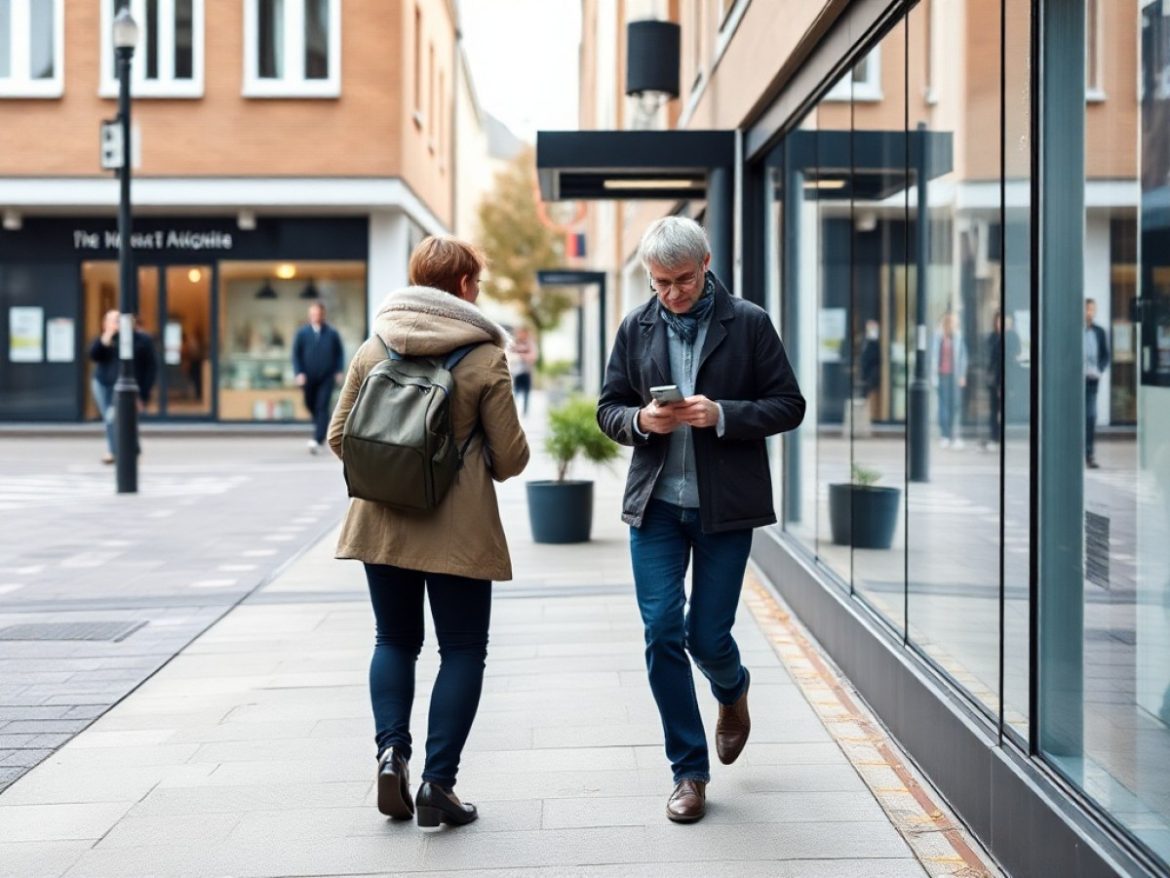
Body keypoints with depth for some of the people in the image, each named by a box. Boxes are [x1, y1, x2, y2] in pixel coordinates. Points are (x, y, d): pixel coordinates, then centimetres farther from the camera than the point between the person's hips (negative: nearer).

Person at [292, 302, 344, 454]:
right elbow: (296, 354, 3)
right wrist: (299, 373, -8)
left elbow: (340, 353, 7)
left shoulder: (332, 333, 0)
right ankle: (320, 426, 43)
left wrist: (339, 371, -4)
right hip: (308, 378, 2)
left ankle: (317, 439, -17)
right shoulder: (302, 333, 2)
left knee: (322, 407, -12)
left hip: (327, 377, -2)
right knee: (311, 405, 14)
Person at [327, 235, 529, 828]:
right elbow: (511, 458, -5)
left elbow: (338, 438, 5)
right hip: (458, 528, -4)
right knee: (462, 650, 8)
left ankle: (391, 749, 1)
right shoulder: (485, 358, -8)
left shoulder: (373, 349, 2)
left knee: (395, 640, 19)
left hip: (381, 523, 4)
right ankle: (437, 780, 3)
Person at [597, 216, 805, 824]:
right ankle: (689, 771, 11)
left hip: (725, 505, -2)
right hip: (655, 504, 2)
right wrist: (642, 421, -12)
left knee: (708, 636, 2)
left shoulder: (749, 324, -2)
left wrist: (721, 415, -18)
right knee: (662, 633, -3)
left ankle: (733, 693, 41)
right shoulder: (636, 328, 6)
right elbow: (608, 410, 11)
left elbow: (788, 406, -3)